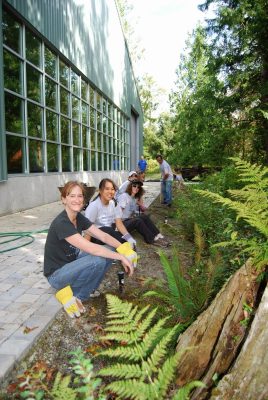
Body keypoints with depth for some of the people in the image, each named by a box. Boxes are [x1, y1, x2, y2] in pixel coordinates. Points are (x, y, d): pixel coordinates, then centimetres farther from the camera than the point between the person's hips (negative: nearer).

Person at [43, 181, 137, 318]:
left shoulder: (79, 218, -2)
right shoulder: (61, 223, -28)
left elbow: (103, 236, -5)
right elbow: (90, 248, -33)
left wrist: (124, 250, -21)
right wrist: (121, 257, -27)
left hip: (71, 264, 8)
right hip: (56, 274, -8)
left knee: (108, 253, -8)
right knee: (99, 260, -28)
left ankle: (73, 295, 2)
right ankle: (72, 294, -4)